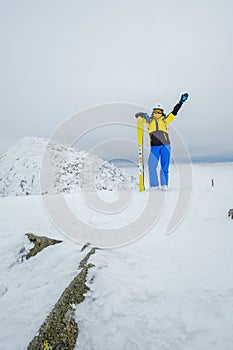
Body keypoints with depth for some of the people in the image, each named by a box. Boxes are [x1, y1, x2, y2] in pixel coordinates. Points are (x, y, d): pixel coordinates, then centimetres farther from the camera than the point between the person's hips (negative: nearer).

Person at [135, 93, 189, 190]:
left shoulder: (165, 120, 16)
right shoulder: (149, 121, 16)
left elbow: (174, 112, 14)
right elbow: (137, 115, 16)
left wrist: (181, 102, 8)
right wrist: (143, 115, -5)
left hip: (165, 146, 0)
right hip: (154, 147, 0)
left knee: (165, 166, 0)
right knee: (152, 166, -11)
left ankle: (164, 184, 11)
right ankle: (154, 185, -2)